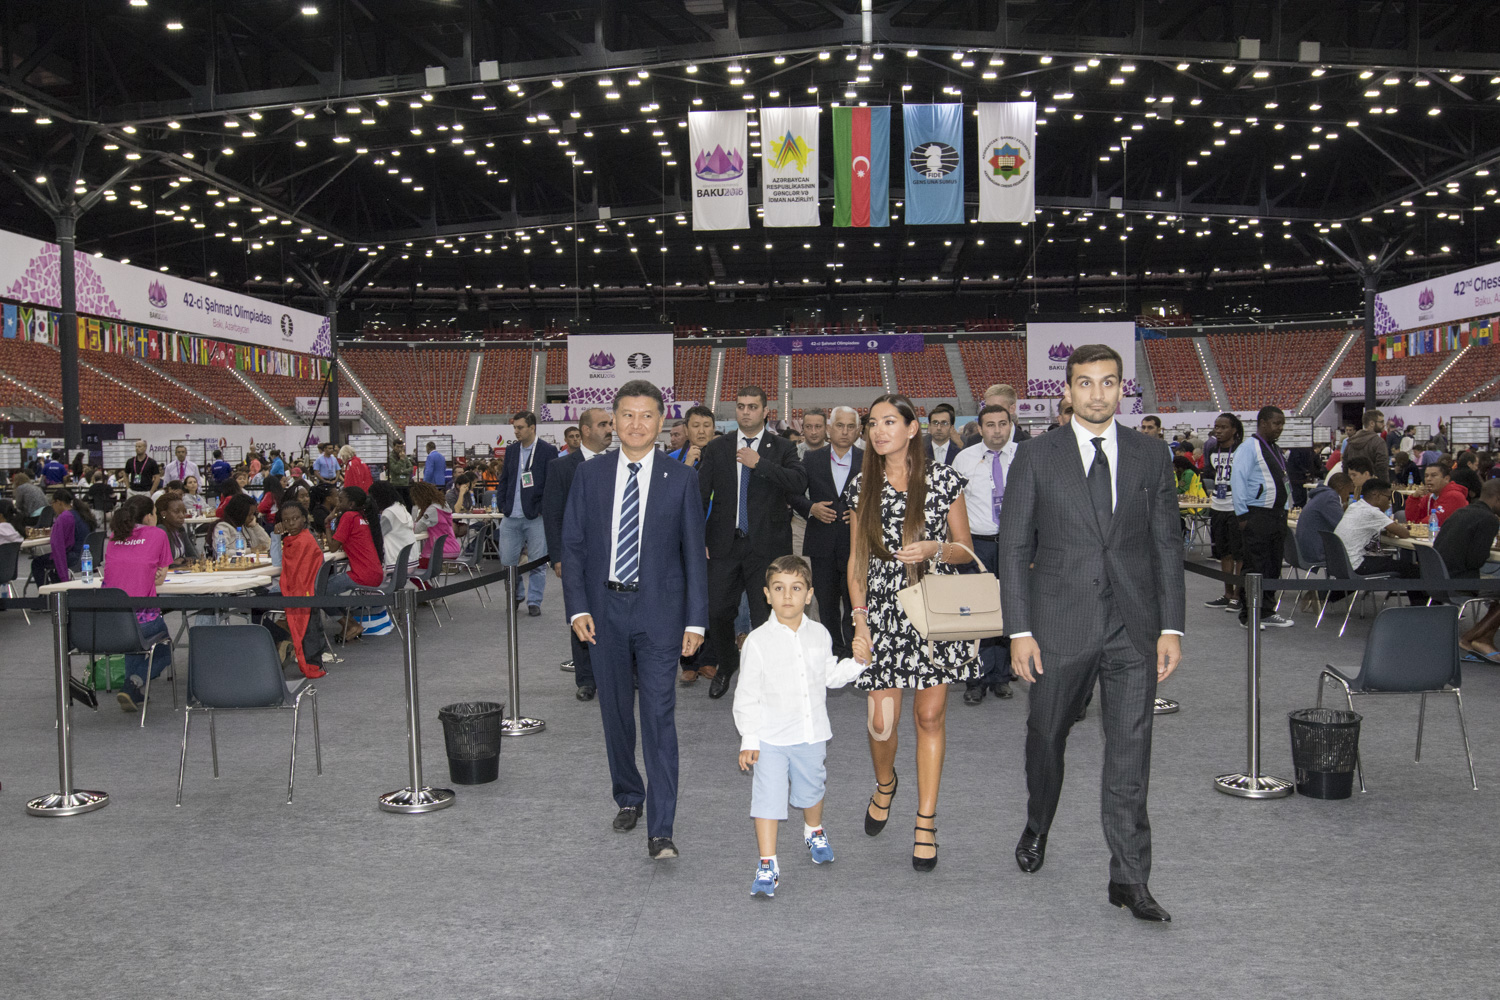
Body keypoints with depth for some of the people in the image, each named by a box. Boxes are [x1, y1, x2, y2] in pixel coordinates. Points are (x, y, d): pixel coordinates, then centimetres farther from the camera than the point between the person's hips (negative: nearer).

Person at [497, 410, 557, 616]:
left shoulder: (548, 451, -4)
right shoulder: (511, 451, 11)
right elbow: (504, 480, 19)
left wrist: (541, 509, -11)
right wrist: (503, 505, 8)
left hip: (535, 517, -5)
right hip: (511, 517, 5)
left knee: (537, 562, 2)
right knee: (507, 560, 7)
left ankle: (534, 601, 13)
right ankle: (517, 593, 27)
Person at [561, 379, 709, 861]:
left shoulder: (681, 478, 0)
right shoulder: (589, 474, 4)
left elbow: (694, 553, 1)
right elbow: (572, 545, 5)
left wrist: (696, 619, -4)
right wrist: (577, 607, -6)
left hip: (658, 611, -2)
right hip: (604, 609, 2)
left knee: (659, 717, -7)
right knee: (616, 713, 14)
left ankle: (660, 831, -3)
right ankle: (628, 798, 35)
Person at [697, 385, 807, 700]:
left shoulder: (782, 448, 2)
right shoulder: (716, 448, 9)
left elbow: (799, 483, -15)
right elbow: (701, 494, 8)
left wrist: (759, 464, -18)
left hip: (766, 544, -2)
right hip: (725, 544, 2)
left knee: (765, 615, 2)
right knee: (717, 612, 3)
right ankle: (727, 663, 31)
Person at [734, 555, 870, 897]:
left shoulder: (819, 635, 1)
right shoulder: (758, 641, -12)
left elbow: (830, 676, 14)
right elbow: (747, 695, -9)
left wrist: (858, 662, -2)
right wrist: (749, 740, -12)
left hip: (812, 734, 4)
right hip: (771, 738, -4)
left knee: (812, 789, 22)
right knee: (768, 797, -5)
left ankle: (814, 831, 51)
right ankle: (767, 865, 6)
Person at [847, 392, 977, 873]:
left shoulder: (944, 479, 0)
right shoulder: (863, 486, 6)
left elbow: (966, 550, 5)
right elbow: (856, 558, 9)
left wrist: (933, 549, -15)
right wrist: (859, 618, 1)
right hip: (883, 611, 1)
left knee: (930, 715, 2)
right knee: (881, 719, -1)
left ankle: (926, 823, 15)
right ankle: (885, 783, 32)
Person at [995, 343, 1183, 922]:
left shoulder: (1151, 456, 6)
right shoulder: (1036, 458, 0)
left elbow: (1167, 544, 8)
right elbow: (1014, 547, 0)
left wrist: (1171, 627, 2)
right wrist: (1019, 630, -6)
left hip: (1134, 629, 1)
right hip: (1060, 625, -1)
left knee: (1130, 752, 0)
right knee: (1046, 735, 14)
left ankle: (1129, 879, 11)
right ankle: (1037, 828, 41)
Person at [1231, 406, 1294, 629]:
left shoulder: (1275, 450, 16)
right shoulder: (1249, 448, -9)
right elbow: (1238, 481, -14)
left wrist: (1284, 510, 15)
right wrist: (1243, 515, -17)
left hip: (1277, 514, 8)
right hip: (1257, 515, -8)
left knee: (1274, 566, 11)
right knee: (1255, 567, -4)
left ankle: (1267, 612, 20)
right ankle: (1248, 615, 4)